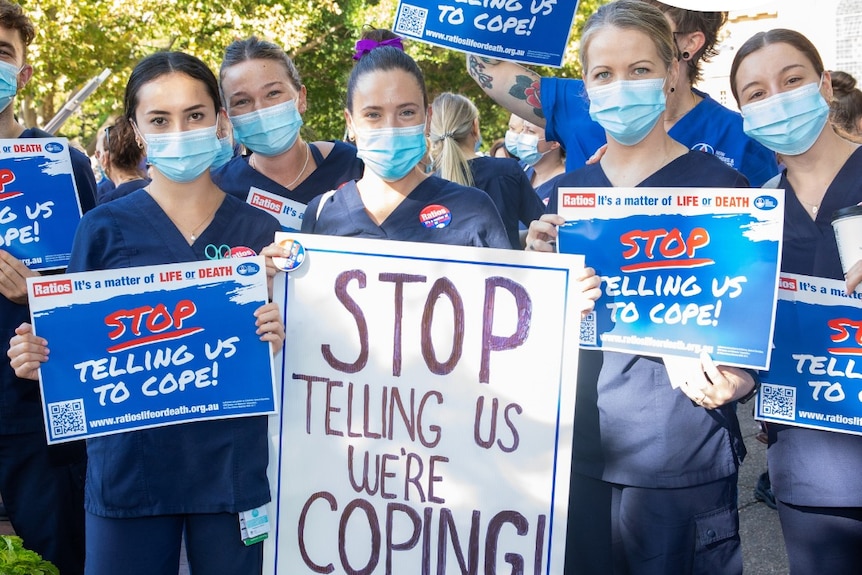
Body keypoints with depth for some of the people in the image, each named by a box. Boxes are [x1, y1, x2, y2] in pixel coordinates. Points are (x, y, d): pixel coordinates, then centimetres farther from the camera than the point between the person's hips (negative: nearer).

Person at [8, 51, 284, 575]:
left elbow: (276, 355, 8)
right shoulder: (104, 228, -1)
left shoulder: (259, 230, 2)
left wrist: (277, 337, -14)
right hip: (129, 468, 0)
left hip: (232, 467, 1)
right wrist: (39, 359, -15)